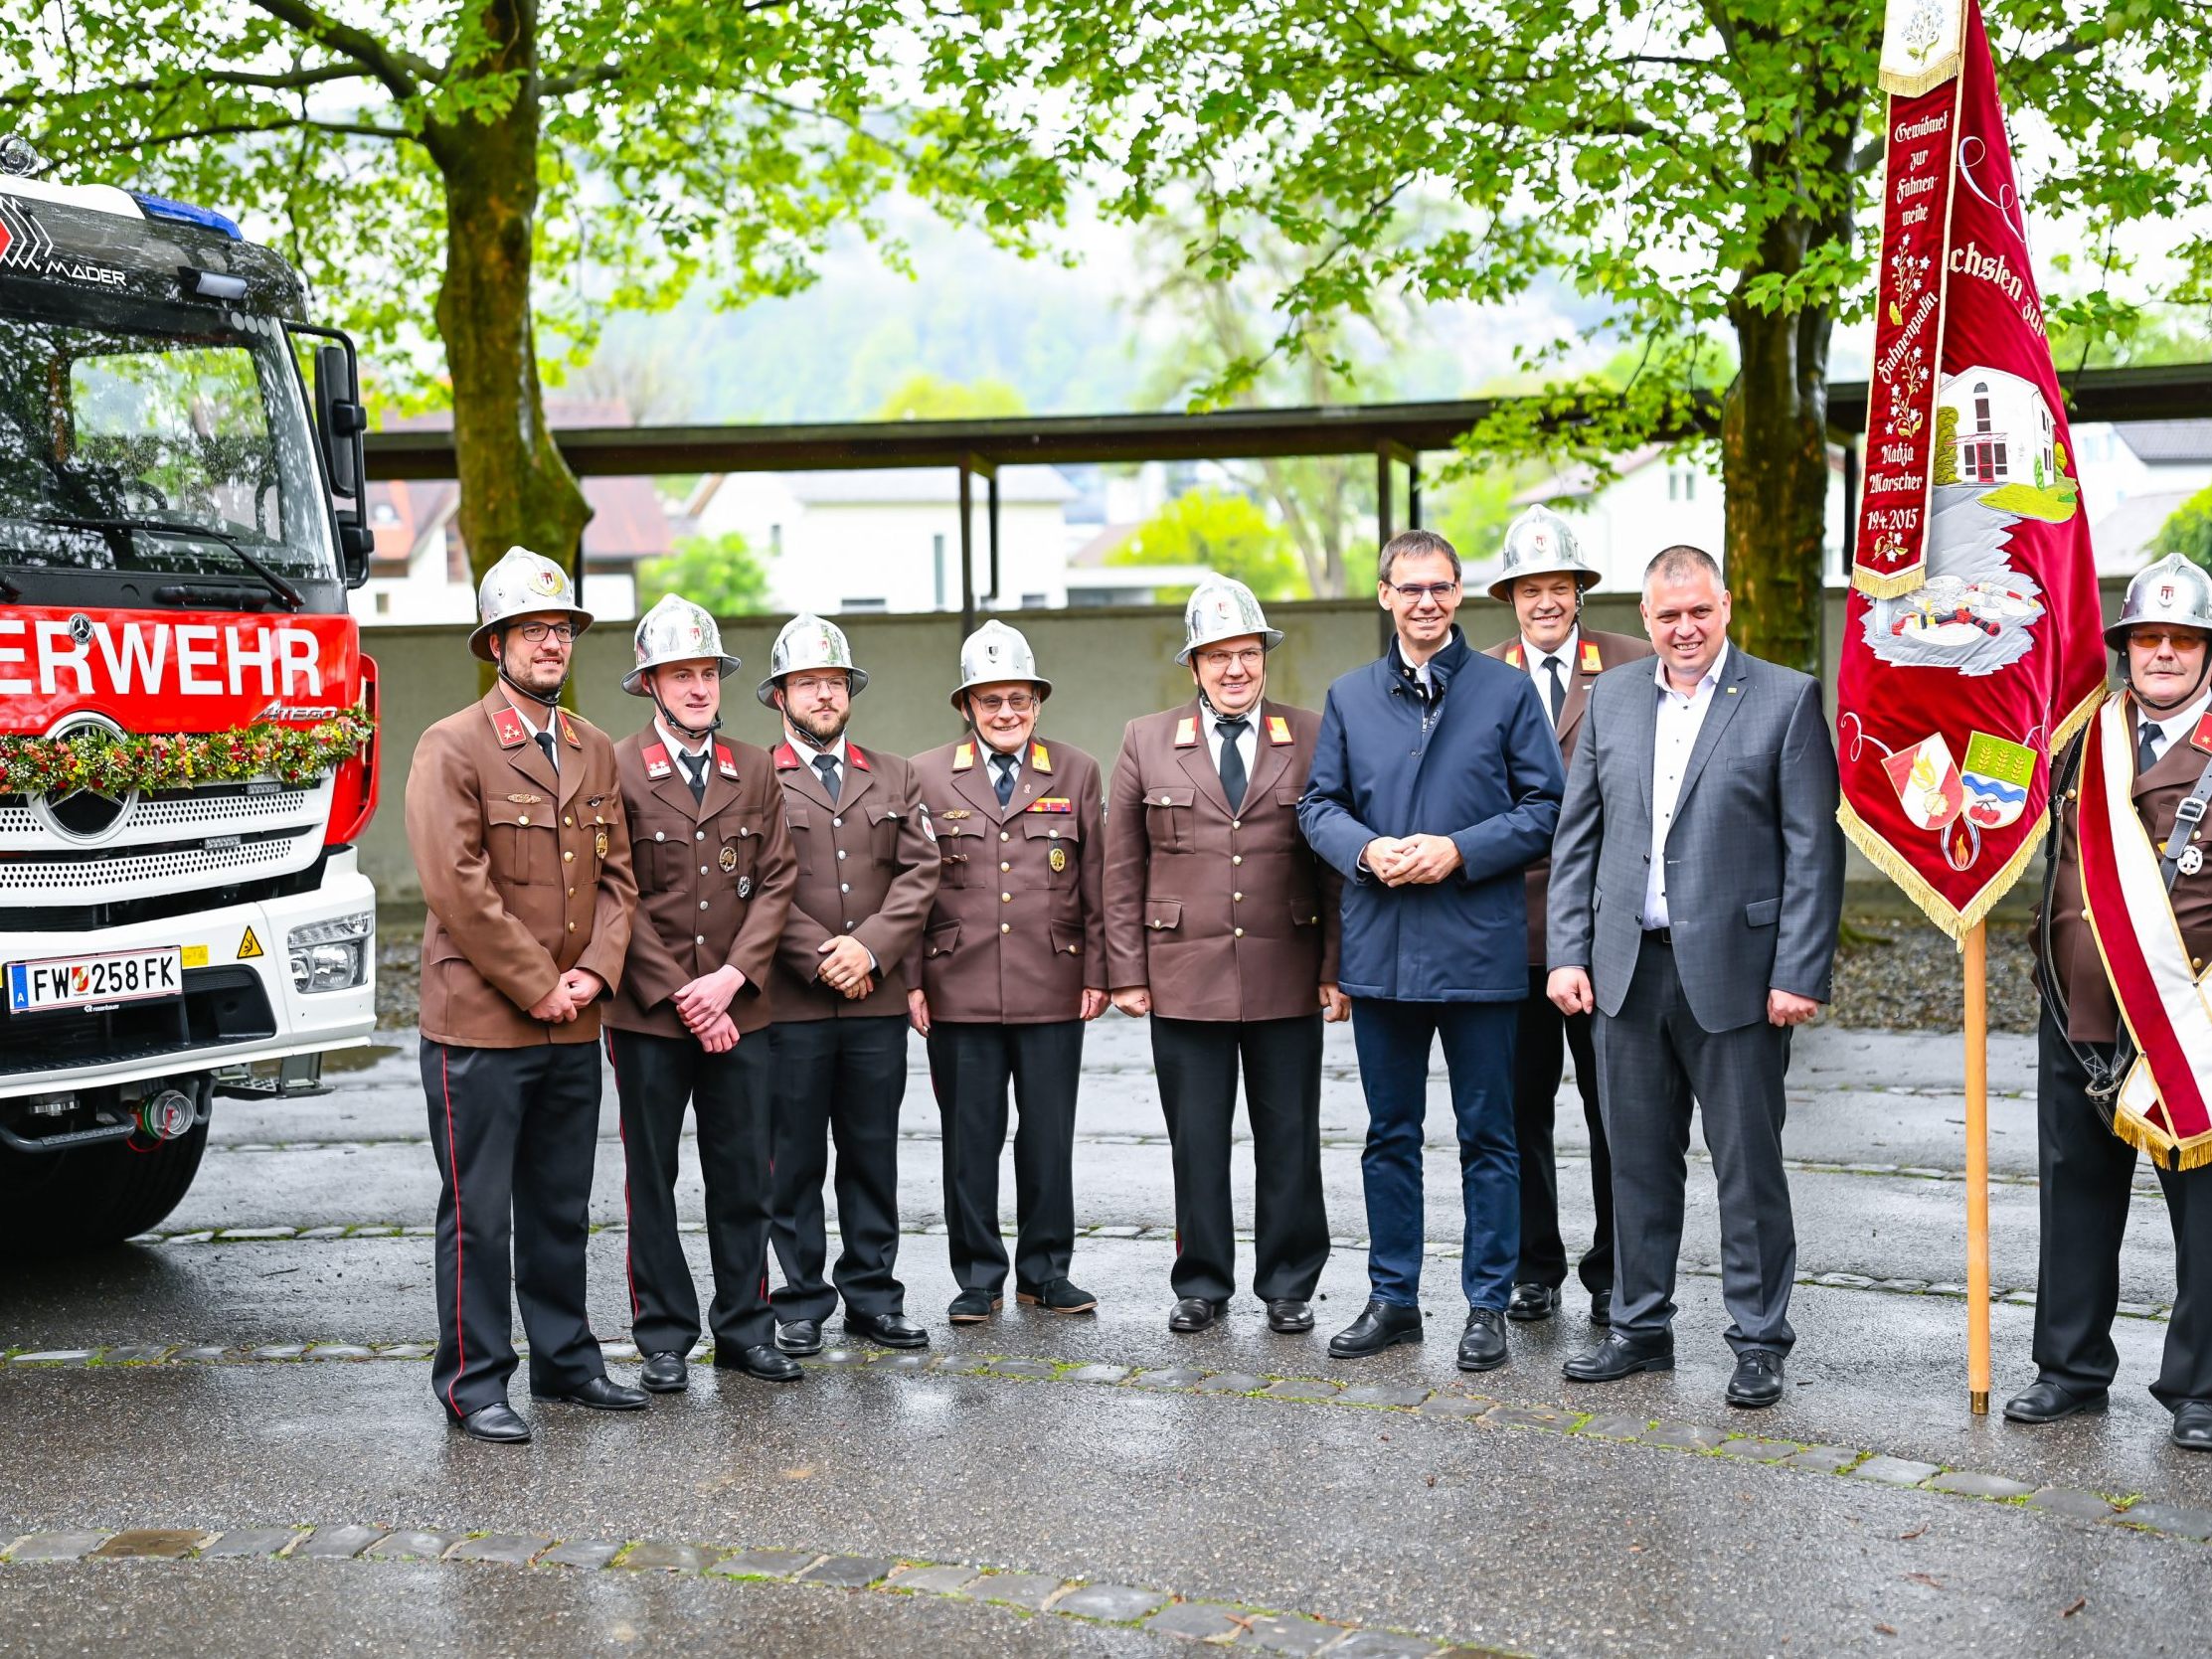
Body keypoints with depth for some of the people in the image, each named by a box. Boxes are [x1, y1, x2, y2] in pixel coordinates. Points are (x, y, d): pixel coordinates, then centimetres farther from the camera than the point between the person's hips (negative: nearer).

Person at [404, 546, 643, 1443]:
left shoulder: (595, 751, 12)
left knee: (562, 1207, 15)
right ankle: (474, 1381, 12)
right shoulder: (453, 748, -8)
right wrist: (537, 985, -13)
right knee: (478, 1211, 2)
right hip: (479, 1023, -6)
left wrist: (592, 974, -4)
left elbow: (617, 875, 11)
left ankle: (565, 1359, 26)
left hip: (573, 1027, 6)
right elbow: (459, 887, -15)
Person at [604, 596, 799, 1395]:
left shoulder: (753, 769, 9)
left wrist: (732, 977, -9)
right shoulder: (616, 769, -3)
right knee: (651, 1179, 6)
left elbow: (777, 881, 5)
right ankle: (664, 1338, 16)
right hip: (648, 1012, -3)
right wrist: (683, 997, -11)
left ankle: (744, 1327, 19)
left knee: (745, 1177, 7)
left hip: (740, 1008, 3)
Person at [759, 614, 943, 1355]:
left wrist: (871, 948, -9)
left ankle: (873, 1295, 18)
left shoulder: (894, 778, 14)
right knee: (794, 1161, 3)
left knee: (873, 1155, 9)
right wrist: (818, 959, -13)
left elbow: (919, 873, 5)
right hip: (790, 1004, -3)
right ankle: (801, 1302, 13)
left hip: (879, 1000, 3)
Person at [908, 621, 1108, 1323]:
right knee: (970, 1139, 4)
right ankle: (978, 1277, 16)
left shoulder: (1077, 773, 8)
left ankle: (1045, 1271, 21)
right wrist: (912, 979, -2)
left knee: (1049, 1135, 7)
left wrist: (1096, 971, 1)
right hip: (960, 994, -1)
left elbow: (1095, 882, 7)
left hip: (1054, 992, 1)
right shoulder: (927, 777, 5)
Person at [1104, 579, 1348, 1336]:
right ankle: (1201, 1284, 18)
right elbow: (1122, 867, 7)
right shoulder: (1146, 742, 6)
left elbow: (1338, 862, 5)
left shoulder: (1313, 740, 4)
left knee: (1289, 1139, 6)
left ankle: (1288, 1286, 19)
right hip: (1184, 978, 0)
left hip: (1288, 979, 0)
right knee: (1196, 1140, 6)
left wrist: (1337, 968, -1)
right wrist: (1126, 971, 1)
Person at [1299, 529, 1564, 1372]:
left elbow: (1546, 806, -1)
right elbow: (1318, 804, 11)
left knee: (1487, 1136, 4)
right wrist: (1366, 850, -10)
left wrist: (1460, 851, -14)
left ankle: (1487, 1306, 14)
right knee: (1390, 1134, 11)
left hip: (1477, 947, -3)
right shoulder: (1349, 697, 10)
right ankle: (1393, 1297, 22)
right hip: (1380, 947, 3)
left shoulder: (1507, 691, 1)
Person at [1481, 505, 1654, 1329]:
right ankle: (1534, 1269, 22)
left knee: (1614, 1108, 5)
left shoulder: (1635, 666, 2)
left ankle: (1614, 1276, 17)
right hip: (1511, 925, 2)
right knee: (1519, 1107, 9)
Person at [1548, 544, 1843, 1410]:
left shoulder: (1786, 698, -3)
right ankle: (1641, 1328, 25)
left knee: (1749, 1167, 4)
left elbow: (1814, 849, -7)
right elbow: (1576, 838, 11)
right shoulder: (1610, 698, 10)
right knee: (1638, 1161, 13)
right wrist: (1568, 952, 3)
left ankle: (1759, 1342, 17)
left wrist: (1799, 974, -12)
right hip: (1627, 971, 4)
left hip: (1733, 972, -4)